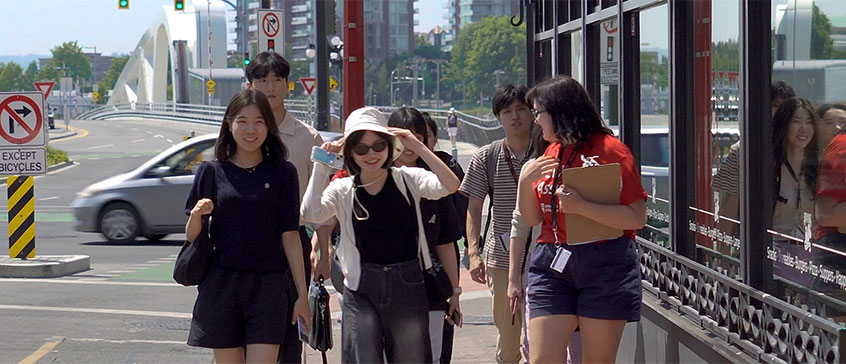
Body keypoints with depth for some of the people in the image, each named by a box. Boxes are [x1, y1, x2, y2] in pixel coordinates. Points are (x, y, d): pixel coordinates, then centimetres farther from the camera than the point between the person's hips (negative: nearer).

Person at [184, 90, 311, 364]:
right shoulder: (211, 172, 5)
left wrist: (302, 295, 1)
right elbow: (191, 237, 7)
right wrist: (197, 215, -16)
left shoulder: (282, 173, 3)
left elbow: (290, 236, 4)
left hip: (268, 288, -1)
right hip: (221, 286, 1)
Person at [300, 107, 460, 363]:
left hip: (408, 286, 0)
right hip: (361, 290, 0)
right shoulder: (343, 190, 4)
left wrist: (418, 147, -15)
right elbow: (310, 213, -15)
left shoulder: (408, 180, 1)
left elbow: (451, 186, -16)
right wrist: (322, 164, -13)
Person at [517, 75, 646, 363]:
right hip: (551, 266, 5)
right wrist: (525, 181, -2)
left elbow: (637, 218, -13)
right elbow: (531, 219, 16)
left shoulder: (610, 150, -6)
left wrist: (581, 207, -21)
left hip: (605, 267, -5)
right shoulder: (550, 154, 14)